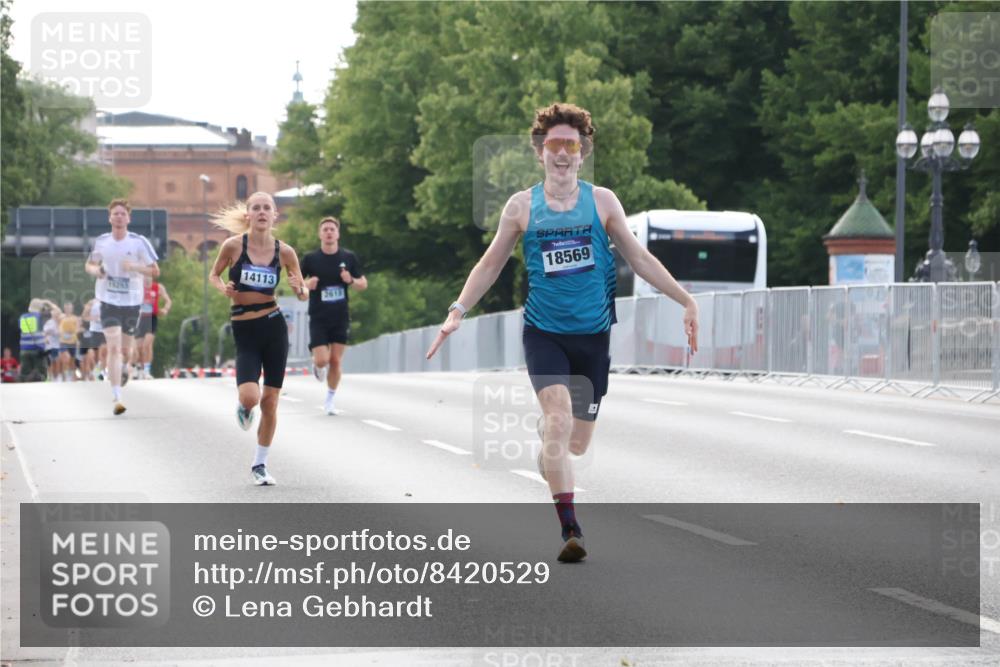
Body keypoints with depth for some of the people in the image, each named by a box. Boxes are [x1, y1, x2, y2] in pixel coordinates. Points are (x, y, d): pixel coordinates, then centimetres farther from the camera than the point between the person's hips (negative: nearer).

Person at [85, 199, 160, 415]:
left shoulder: (139, 242, -6)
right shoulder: (101, 241, 2)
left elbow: (155, 271, -4)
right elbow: (90, 264, 18)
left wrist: (134, 267, -21)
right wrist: (95, 270, -6)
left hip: (132, 301, 0)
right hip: (109, 301, 0)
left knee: (125, 350, 11)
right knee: (113, 347, -15)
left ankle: (122, 368, 50)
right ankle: (116, 398, -16)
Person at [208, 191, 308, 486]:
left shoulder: (284, 251, -2)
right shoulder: (233, 245, -7)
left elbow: (304, 293, 7)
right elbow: (213, 275, 9)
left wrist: (300, 290, -15)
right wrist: (224, 288, -12)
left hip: (274, 327, 2)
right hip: (244, 332, -2)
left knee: (270, 402, 5)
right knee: (250, 397, -21)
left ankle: (260, 465, 21)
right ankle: (244, 407, 19)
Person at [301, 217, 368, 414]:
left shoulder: (349, 257, 2)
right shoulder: (310, 259, -2)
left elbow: (363, 284, 9)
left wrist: (351, 281, -13)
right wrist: (307, 284, -16)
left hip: (341, 318, 1)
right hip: (318, 318, -1)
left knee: (335, 361, 0)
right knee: (322, 360, -11)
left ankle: (330, 400, 16)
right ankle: (316, 365, 27)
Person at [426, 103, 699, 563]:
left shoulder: (601, 201, 4)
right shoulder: (522, 206, 2)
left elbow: (639, 258, 10)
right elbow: (490, 265, 12)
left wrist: (686, 301, 6)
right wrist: (457, 312, 2)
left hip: (592, 335, 2)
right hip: (544, 332, -2)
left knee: (576, 444, 5)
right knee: (559, 421, -24)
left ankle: (545, 462, 42)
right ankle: (570, 530, -24)